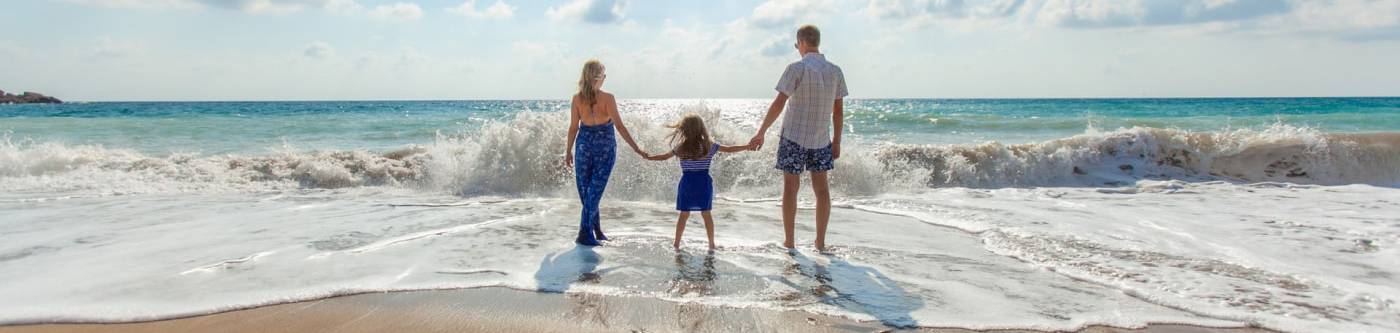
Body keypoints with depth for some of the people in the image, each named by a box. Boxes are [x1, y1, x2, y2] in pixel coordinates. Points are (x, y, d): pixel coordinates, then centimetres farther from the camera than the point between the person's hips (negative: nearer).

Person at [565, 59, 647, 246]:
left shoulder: (577, 99, -4)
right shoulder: (607, 98, -13)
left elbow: (573, 127, 0)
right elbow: (619, 126, -15)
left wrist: (568, 151, 10)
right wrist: (636, 148, -12)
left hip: (584, 145, 3)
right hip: (605, 147, -3)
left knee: (586, 190, 14)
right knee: (594, 191, 1)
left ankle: (596, 230, 20)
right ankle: (584, 234, -2)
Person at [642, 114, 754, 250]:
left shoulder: (680, 148, -2)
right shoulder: (710, 146, -2)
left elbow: (664, 157, 10)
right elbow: (729, 149, 2)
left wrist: (649, 157, 26)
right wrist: (747, 147, 12)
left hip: (687, 183, 0)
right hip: (704, 183, 0)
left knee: (684, 214, 9)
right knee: (706, 214, 7)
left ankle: (676, 243, 13)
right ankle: (711, 244, 10)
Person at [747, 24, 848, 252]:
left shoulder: (797, 69, -11)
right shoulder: (835, 71, 3)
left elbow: (779, 103, -15)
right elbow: (838, 110, 6)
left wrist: (761, 133, -11)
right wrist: (837, 141, 13)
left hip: (794, 137, -4)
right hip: (821, 139, 4)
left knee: (791, 187, 4)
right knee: (821, 187, 9)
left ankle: (789, 241, 9)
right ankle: (820, 242, 11)